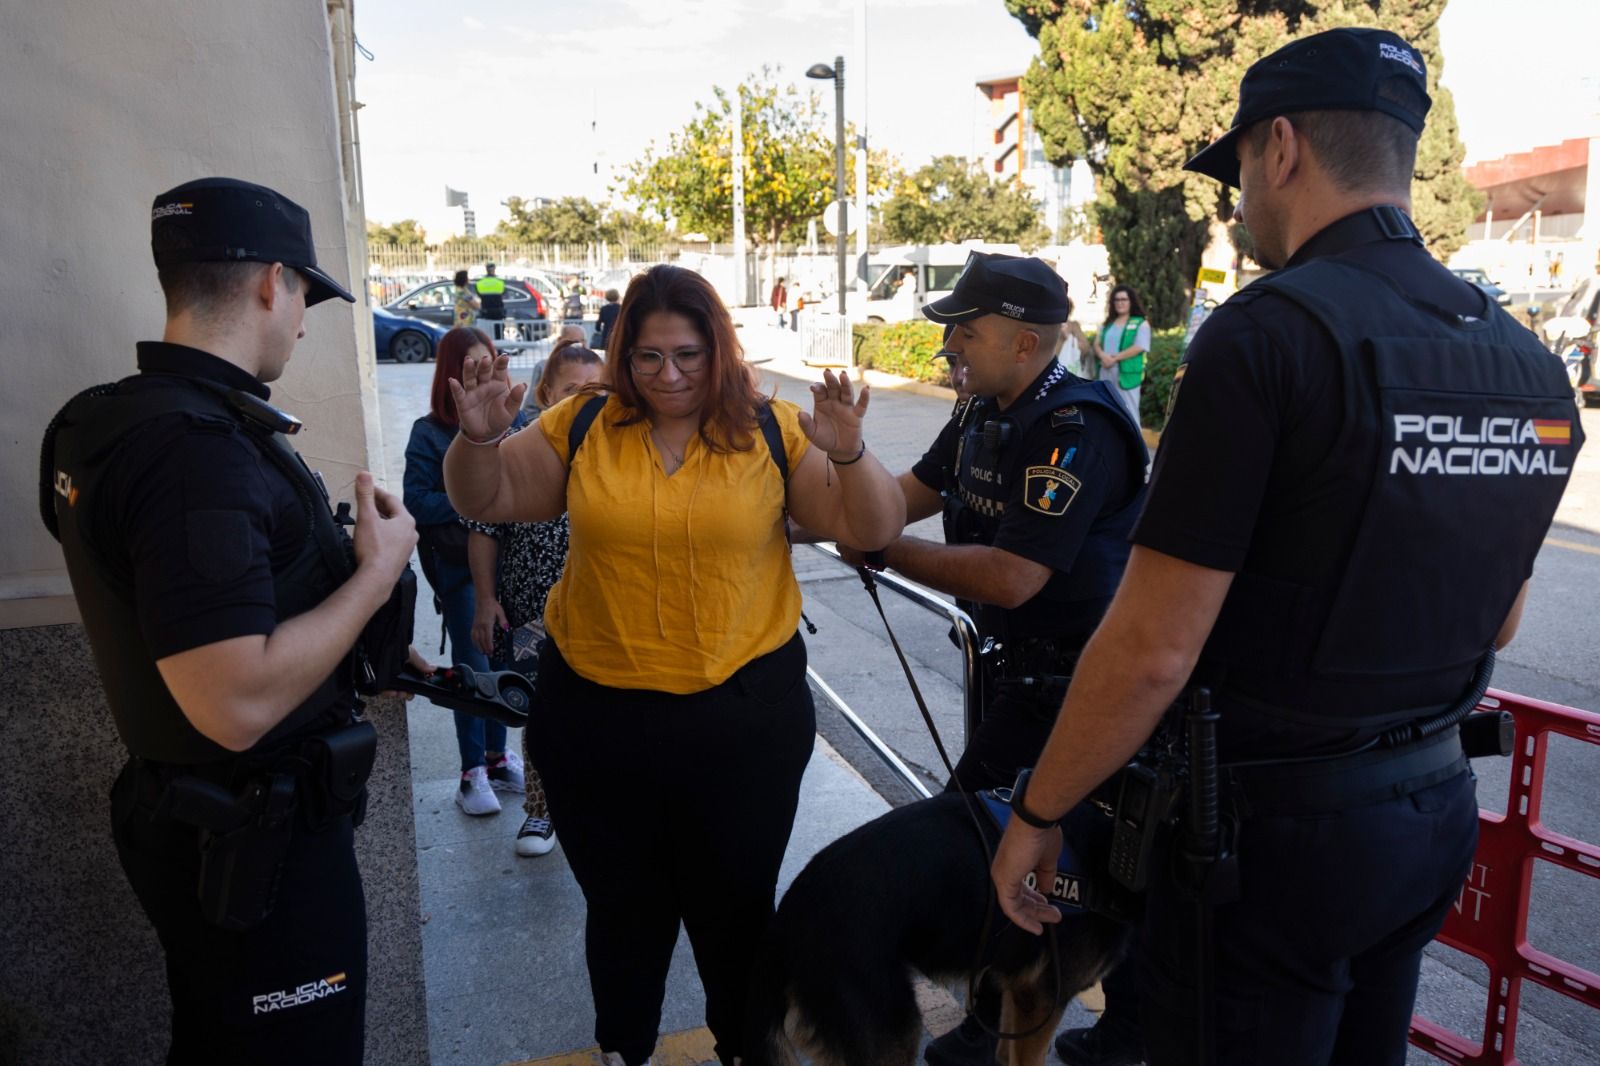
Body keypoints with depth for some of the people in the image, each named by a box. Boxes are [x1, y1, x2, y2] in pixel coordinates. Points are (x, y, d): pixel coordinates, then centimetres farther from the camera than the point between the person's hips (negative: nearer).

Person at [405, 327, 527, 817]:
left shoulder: (510, 418, 1)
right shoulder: (430, 433, -6)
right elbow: (416, 500, -10)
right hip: (459, 565, -2)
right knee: (471, 666, 5)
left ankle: (496, 756, 29)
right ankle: (472, 773, 17)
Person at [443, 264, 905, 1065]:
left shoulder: (771, 432, -5)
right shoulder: (582, 427, -1)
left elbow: (873, 530, -6)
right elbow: (485, 501, 5)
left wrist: (848, 453, -25)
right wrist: (480, 435, -15)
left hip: (744, 715, -1)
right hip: (596, 714, 2)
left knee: (735, 908, 17)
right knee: (623, 907, 22)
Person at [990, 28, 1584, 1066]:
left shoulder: (1268, 332, -21)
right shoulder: (1526, 358, 4)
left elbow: (1152, 651, -23)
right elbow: (1497, 622, 14)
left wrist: (1035, 814, -10)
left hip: (1277, 822, -8)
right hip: (1438, 806, 8)